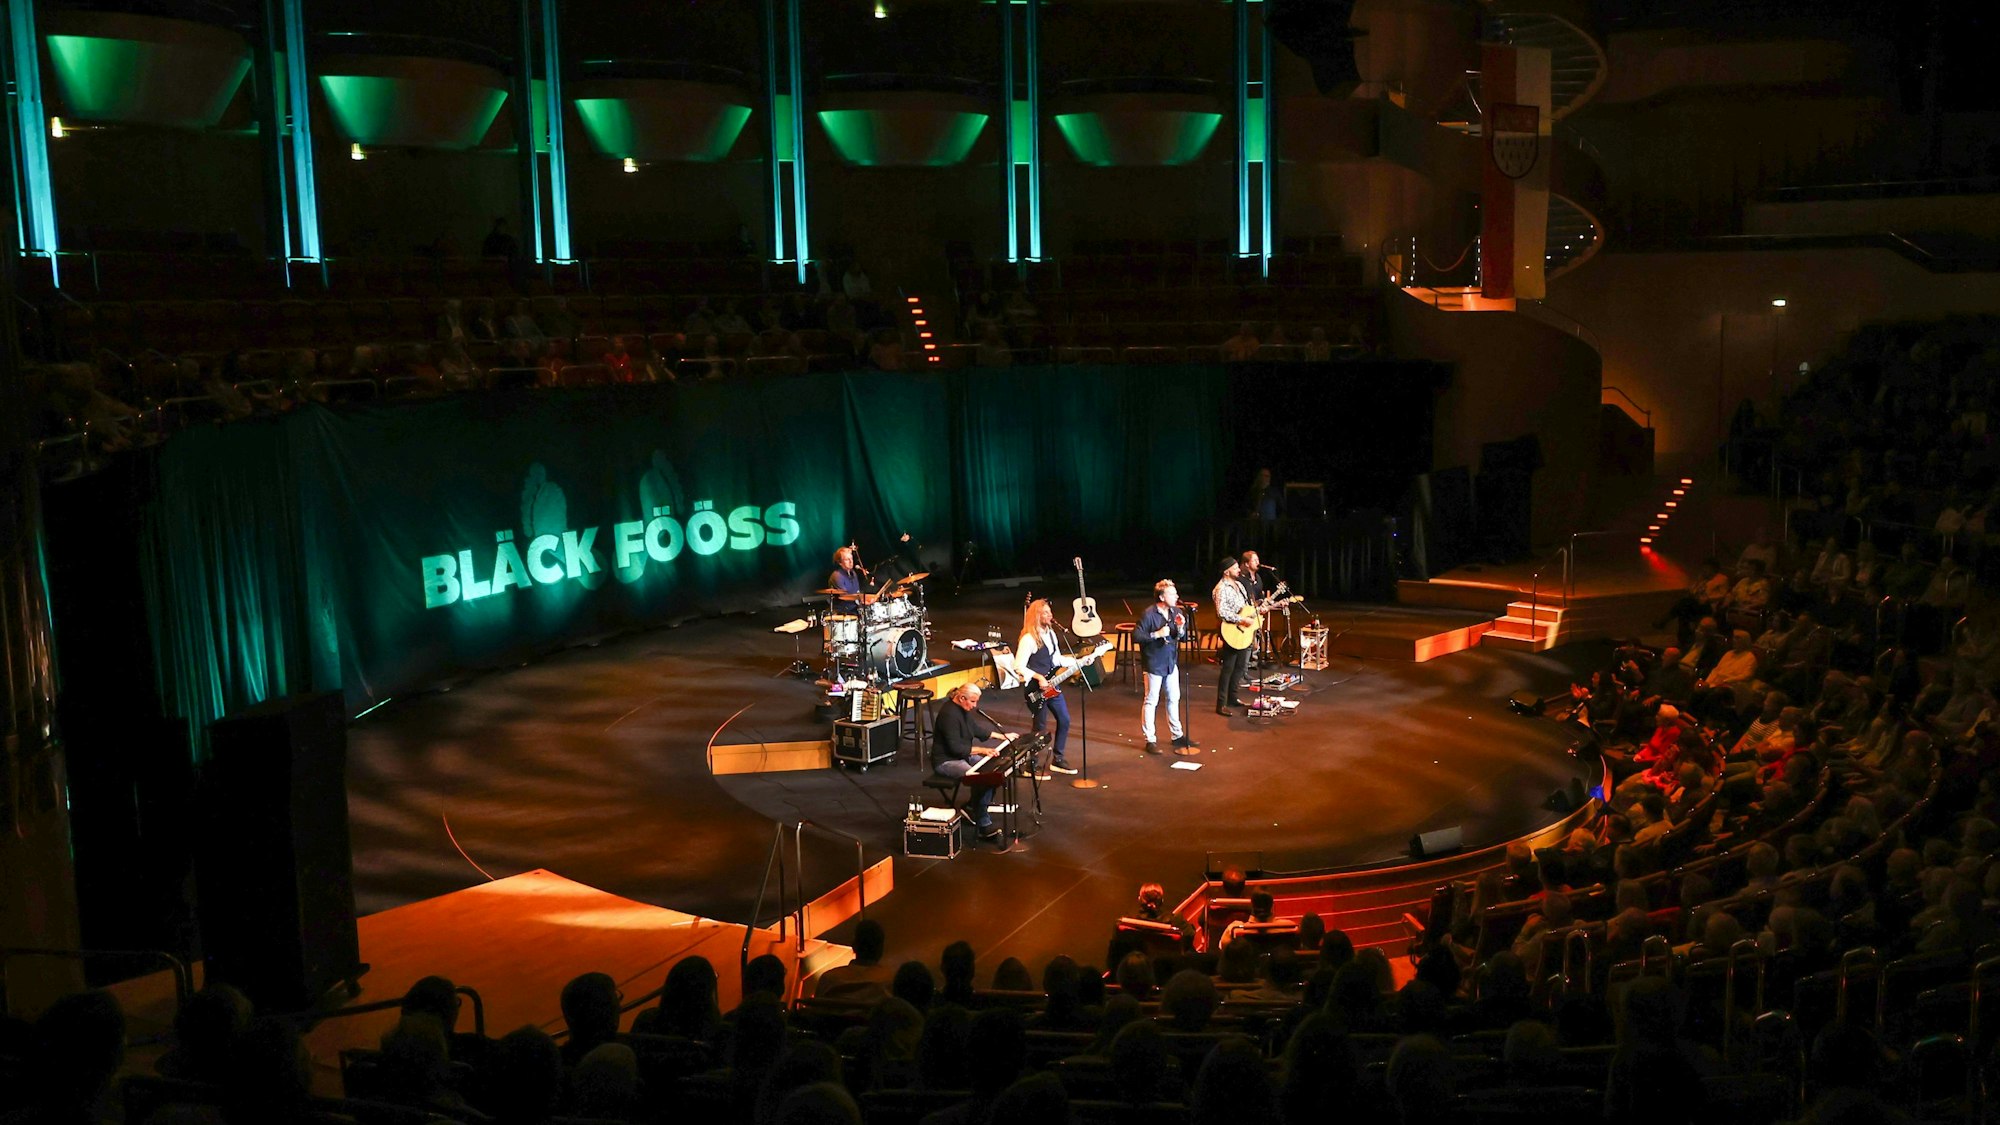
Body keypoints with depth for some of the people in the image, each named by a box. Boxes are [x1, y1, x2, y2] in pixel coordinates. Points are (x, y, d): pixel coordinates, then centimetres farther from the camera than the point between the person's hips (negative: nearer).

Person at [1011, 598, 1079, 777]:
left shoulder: (1050, 633, 8)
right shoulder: (1028, 639, -19)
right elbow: (1018, 667, -21)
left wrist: (1078, 661, 8)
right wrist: (1038, 677, -26)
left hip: (1051, 685, 9)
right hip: (1036, 690, -9)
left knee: (1064, 720, 12)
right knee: (1040, 727, -1)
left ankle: (1058, 760, 26)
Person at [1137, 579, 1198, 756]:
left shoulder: (1176, 612, 3)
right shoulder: (1148, 614, -16)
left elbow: (1183, 638, 7)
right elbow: (1137, 636, -18)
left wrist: (1181, 628, -13)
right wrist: (1157, 634, -24)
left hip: (1171, 662, 7)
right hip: (1154, 663, -7)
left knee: (1174, 699, 15)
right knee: (1151, 701, 2)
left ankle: (1178, 735, 27)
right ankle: (1150, 740, 9)